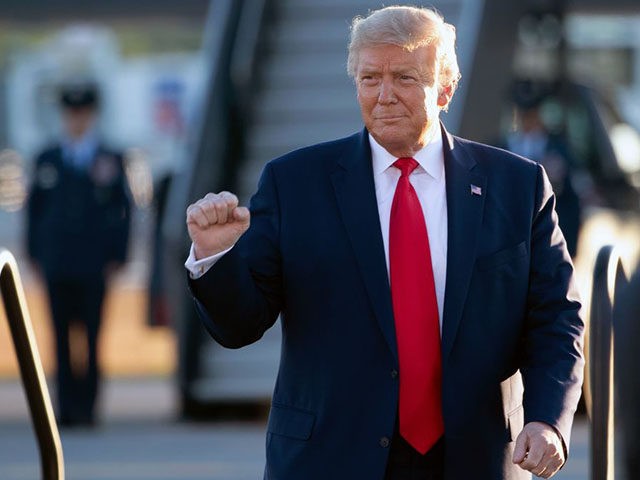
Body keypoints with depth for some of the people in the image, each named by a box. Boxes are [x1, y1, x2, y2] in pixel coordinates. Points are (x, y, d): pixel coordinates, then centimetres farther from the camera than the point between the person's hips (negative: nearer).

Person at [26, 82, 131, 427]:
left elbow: (121, 212, 5)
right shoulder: (47, 160, 12)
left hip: (94, 265, -2)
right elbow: (35, 208, 13)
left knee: (91, 339, -3)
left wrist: (116, 257, -2)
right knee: (62, 338, 0)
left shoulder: (111, 161, 6)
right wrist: (35, 254, 6)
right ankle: (66, 408, 1)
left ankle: (87, 407, 1)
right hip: (57, 264, 2)